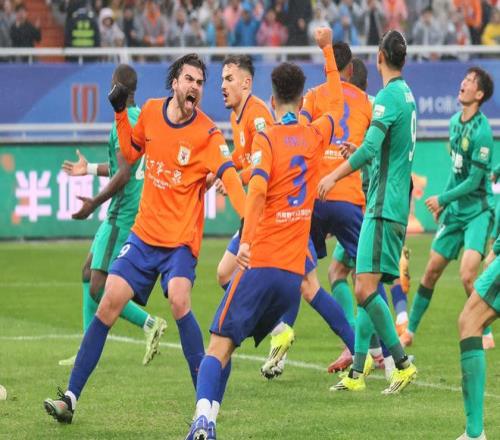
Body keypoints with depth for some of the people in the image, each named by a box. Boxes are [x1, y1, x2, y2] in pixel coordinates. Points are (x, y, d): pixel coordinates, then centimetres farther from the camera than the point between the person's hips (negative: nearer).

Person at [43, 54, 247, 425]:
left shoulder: (207, 133, -13)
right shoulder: (150, 112, 2)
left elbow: (229, 174, -27)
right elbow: (130, 153, 19)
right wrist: (120, 113, 6)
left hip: (182, 238, -4)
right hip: (145, 231, 4)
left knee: (179, 300, -27)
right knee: (110, 303, -5)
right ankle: (71, 397, 0)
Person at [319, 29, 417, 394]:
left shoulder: (389, 97, -13)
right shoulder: (407, 95, 16)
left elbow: (370, 148, -25)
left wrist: (334, 176, -19)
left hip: (383, 208, -10)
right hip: (395, 208, 10)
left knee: (365, 290, -14)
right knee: (366, 289, 9)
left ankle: (403, 364, -12)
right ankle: (357, 373, 9)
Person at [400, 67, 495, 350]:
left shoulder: (481, 131, -19)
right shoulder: (455, 122, 6)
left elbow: (474, 181, -18)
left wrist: (441, 199, -10)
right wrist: (444, 203, 19)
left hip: (477, 212, -8)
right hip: (455, 211, 8)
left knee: (468, 275, -20)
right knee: (431, 272, 10)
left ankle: (487, 335, -4)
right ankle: (410, 332, 20)